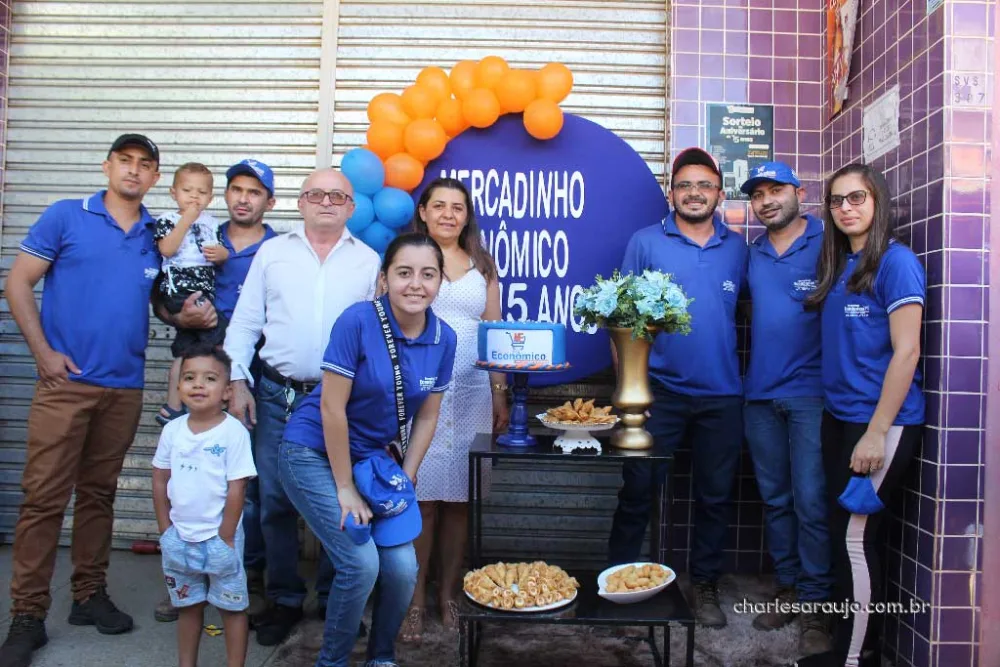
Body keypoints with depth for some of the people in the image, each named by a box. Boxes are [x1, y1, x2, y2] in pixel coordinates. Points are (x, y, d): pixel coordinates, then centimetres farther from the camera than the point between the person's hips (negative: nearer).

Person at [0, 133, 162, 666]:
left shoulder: (158, 235, 10)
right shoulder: (65, 216, 0)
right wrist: (43, 352, -8)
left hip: (125, 387, 3)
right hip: (65, 380, -3)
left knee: (98, 494, 13)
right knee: (44, 496, -2)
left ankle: (89, 595, 25)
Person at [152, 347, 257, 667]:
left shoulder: (234, 432, -16)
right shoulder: (172, 429, -1)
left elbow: (236, 490, -14)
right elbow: (160, 481, 7)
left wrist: (224, 539, -12)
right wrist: (166, 531, 4)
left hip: (219, 537, -4)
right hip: (179, 537, 5)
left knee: (232, 606, 8)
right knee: (188, 605, 20)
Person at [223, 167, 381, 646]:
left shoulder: (369, 261, 6)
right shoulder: (272, 252, 8)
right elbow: (244, 323, 7)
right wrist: (237, 383, -1)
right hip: (278, 396, 1)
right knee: (276, 502, 6)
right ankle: (284, 599, 24)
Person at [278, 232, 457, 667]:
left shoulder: (443, 338, -7)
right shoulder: (358, 321, -22)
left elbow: (426, 418, 2)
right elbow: (332, 408, -19)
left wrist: (403, 481, 0)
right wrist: (345, 488, -14)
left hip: (374, 459, 5)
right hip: (315, 453, -5)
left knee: (403, 569, -4)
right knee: (361, 563, -13)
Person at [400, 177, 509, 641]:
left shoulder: (482, 265, 14)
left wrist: (500, 393, 8)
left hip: (472, 392, 3)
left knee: (458, 498, 6)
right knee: (421, 498, -2)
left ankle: (448, 593, 20)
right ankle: (416, 600, 12)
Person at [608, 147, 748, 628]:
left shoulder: (737, 248, 7)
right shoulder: (645, 242, 0)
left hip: (721, 394, 3)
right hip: (659, 389, -2)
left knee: (715, 495, 12)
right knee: (638, 489, 3)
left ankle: (705, 586, 28)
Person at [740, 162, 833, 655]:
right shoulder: (752, 253, 12)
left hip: (810, 393, -5)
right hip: (760, 393, 5)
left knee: (811, 502, -4)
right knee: (775, 499, 13)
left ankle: (815, 604, 10)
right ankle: (788, 588, 27)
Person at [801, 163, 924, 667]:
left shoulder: (896, 261, -10)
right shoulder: (837, 264, 12)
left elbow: (906, 351, -15)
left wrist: (877, 433, -17)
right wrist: (832, 415, 8)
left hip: (880, 422, -7)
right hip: (838, 417, 7)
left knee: (855, 534, -3)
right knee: (845, 530, 11)